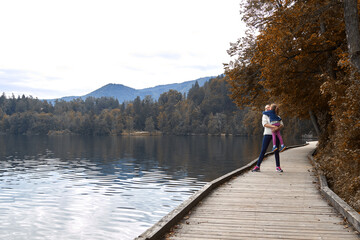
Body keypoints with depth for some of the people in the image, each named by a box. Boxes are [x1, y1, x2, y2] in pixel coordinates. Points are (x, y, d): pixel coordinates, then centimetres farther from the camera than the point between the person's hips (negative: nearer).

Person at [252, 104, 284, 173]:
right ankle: (257, 166, -4)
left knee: (276, 151, 1)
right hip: (267, 134, -2)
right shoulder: (265, 116, 6)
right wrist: (274, 126, -24)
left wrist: (278, 128, -21)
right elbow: (264, 124, -11)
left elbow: (282, 125, 1)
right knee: (263, 150, -6)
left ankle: (278, 167, 9)